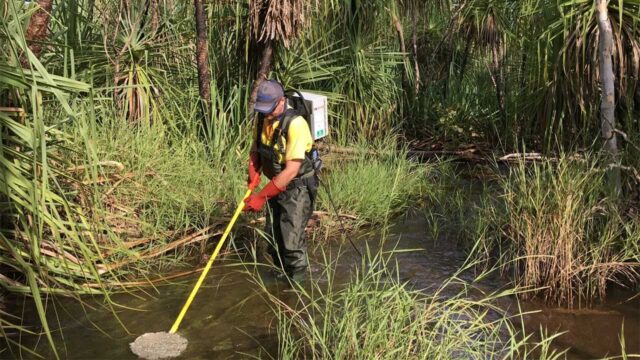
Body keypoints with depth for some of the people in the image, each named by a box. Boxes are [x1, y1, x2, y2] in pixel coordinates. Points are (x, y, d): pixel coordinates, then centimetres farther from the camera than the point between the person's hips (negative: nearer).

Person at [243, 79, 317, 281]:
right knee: (273, 238, 17)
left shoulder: (295, 124, -26)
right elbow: (255, 151, 9)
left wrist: (261, 197, -26)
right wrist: (253, 178, -11)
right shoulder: (263, 119, -3)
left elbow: (292, 170, -28)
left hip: (297, 188, -8)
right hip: (276, 186, 8)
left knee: (291, 241, -8)